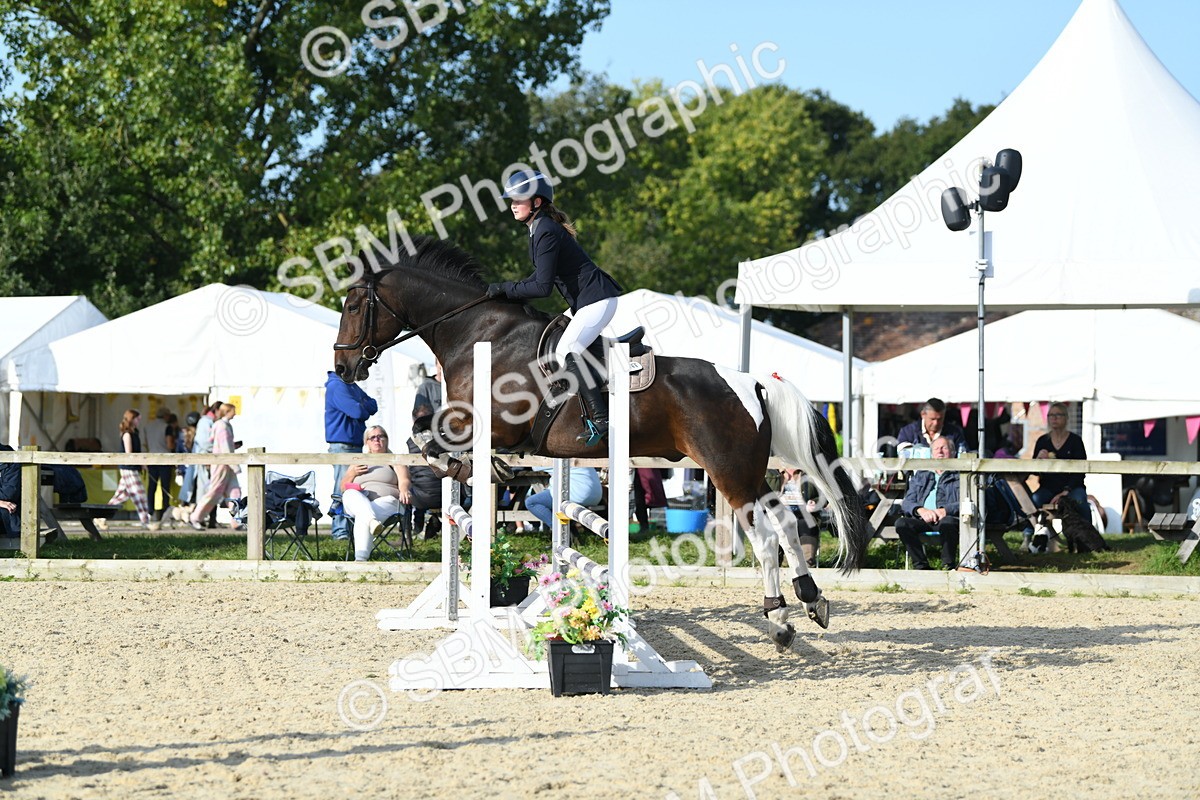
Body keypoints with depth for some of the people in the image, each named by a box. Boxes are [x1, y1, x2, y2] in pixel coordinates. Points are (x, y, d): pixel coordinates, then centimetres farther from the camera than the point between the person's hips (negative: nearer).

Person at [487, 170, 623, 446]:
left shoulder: (546, 232, -17)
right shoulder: (539, 228, 15)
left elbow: (543, 287, -21)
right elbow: (542, 276, 22)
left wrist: (505, 289, -13)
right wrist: (507, 290, 13)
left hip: (597, 299, -11)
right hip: (585, 301, 11)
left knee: (567, 351, -24)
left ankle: (601, 419, -27)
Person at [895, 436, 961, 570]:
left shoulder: (958, 476, 19)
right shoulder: (921, 476, 29)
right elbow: (907, 502, 17)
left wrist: (945, 510, -16)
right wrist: (920, 510, -7)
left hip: (948, 518, -3)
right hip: (922, 519, 3)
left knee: (947, 523, -40)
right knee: (901, 523, -29)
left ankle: (949, 566, -25)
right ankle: (921, 565, -23)